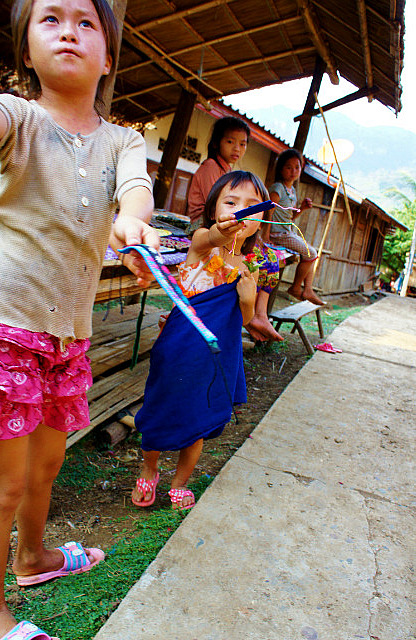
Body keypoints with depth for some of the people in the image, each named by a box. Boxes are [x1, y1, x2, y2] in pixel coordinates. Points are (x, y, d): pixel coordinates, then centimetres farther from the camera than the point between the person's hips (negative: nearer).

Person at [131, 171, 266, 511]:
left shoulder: (249, 266, 2)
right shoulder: (202, 240, -10)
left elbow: (243, 320, 9)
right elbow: (207, 240, -37)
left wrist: (248, 300, -14)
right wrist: (221, 232, -61)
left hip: (219, 355, 3)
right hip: (178, 348, -3)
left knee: (199, 423, 14)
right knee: (161, 413, 11)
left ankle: (180, 482, 40)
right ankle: (149, 471, 41)